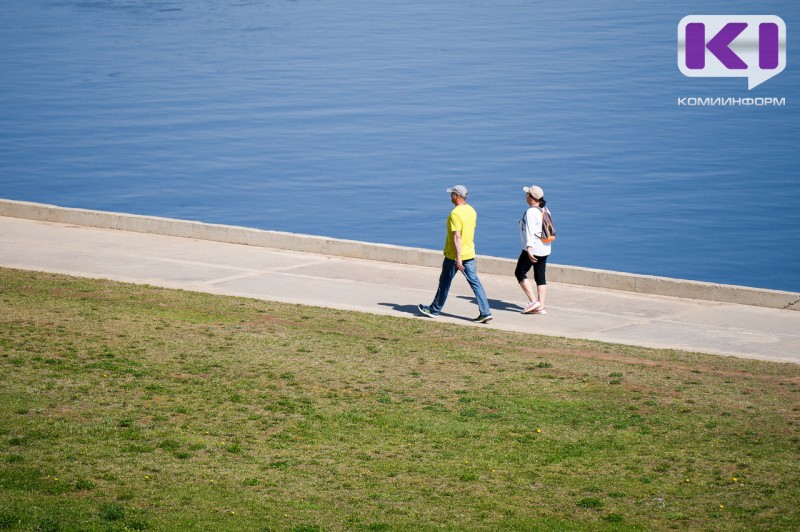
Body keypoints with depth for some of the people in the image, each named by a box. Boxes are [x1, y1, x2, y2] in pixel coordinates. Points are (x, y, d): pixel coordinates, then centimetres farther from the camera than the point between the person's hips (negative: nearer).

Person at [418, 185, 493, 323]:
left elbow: (457, 237, -24)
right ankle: (485, 312, -6)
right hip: (469, 253, 7)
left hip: (454, 255, -7)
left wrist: (458, 258, -26)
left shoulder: (455, 213, -20)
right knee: (475, 282, 2)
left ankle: (434, 310, 25)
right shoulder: (472, 211, 7)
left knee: (445, 282, 10)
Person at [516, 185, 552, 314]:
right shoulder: (545, 210, 10)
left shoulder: (531, 212, -16)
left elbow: (530, 231, -24)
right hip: (545, 249, 8)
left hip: (533, 249, -8)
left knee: (519, 273, 4)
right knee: (541, 277, 10)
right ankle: (541, 306, 8)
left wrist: (529, 249, -31)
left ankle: (533, 301, -3)